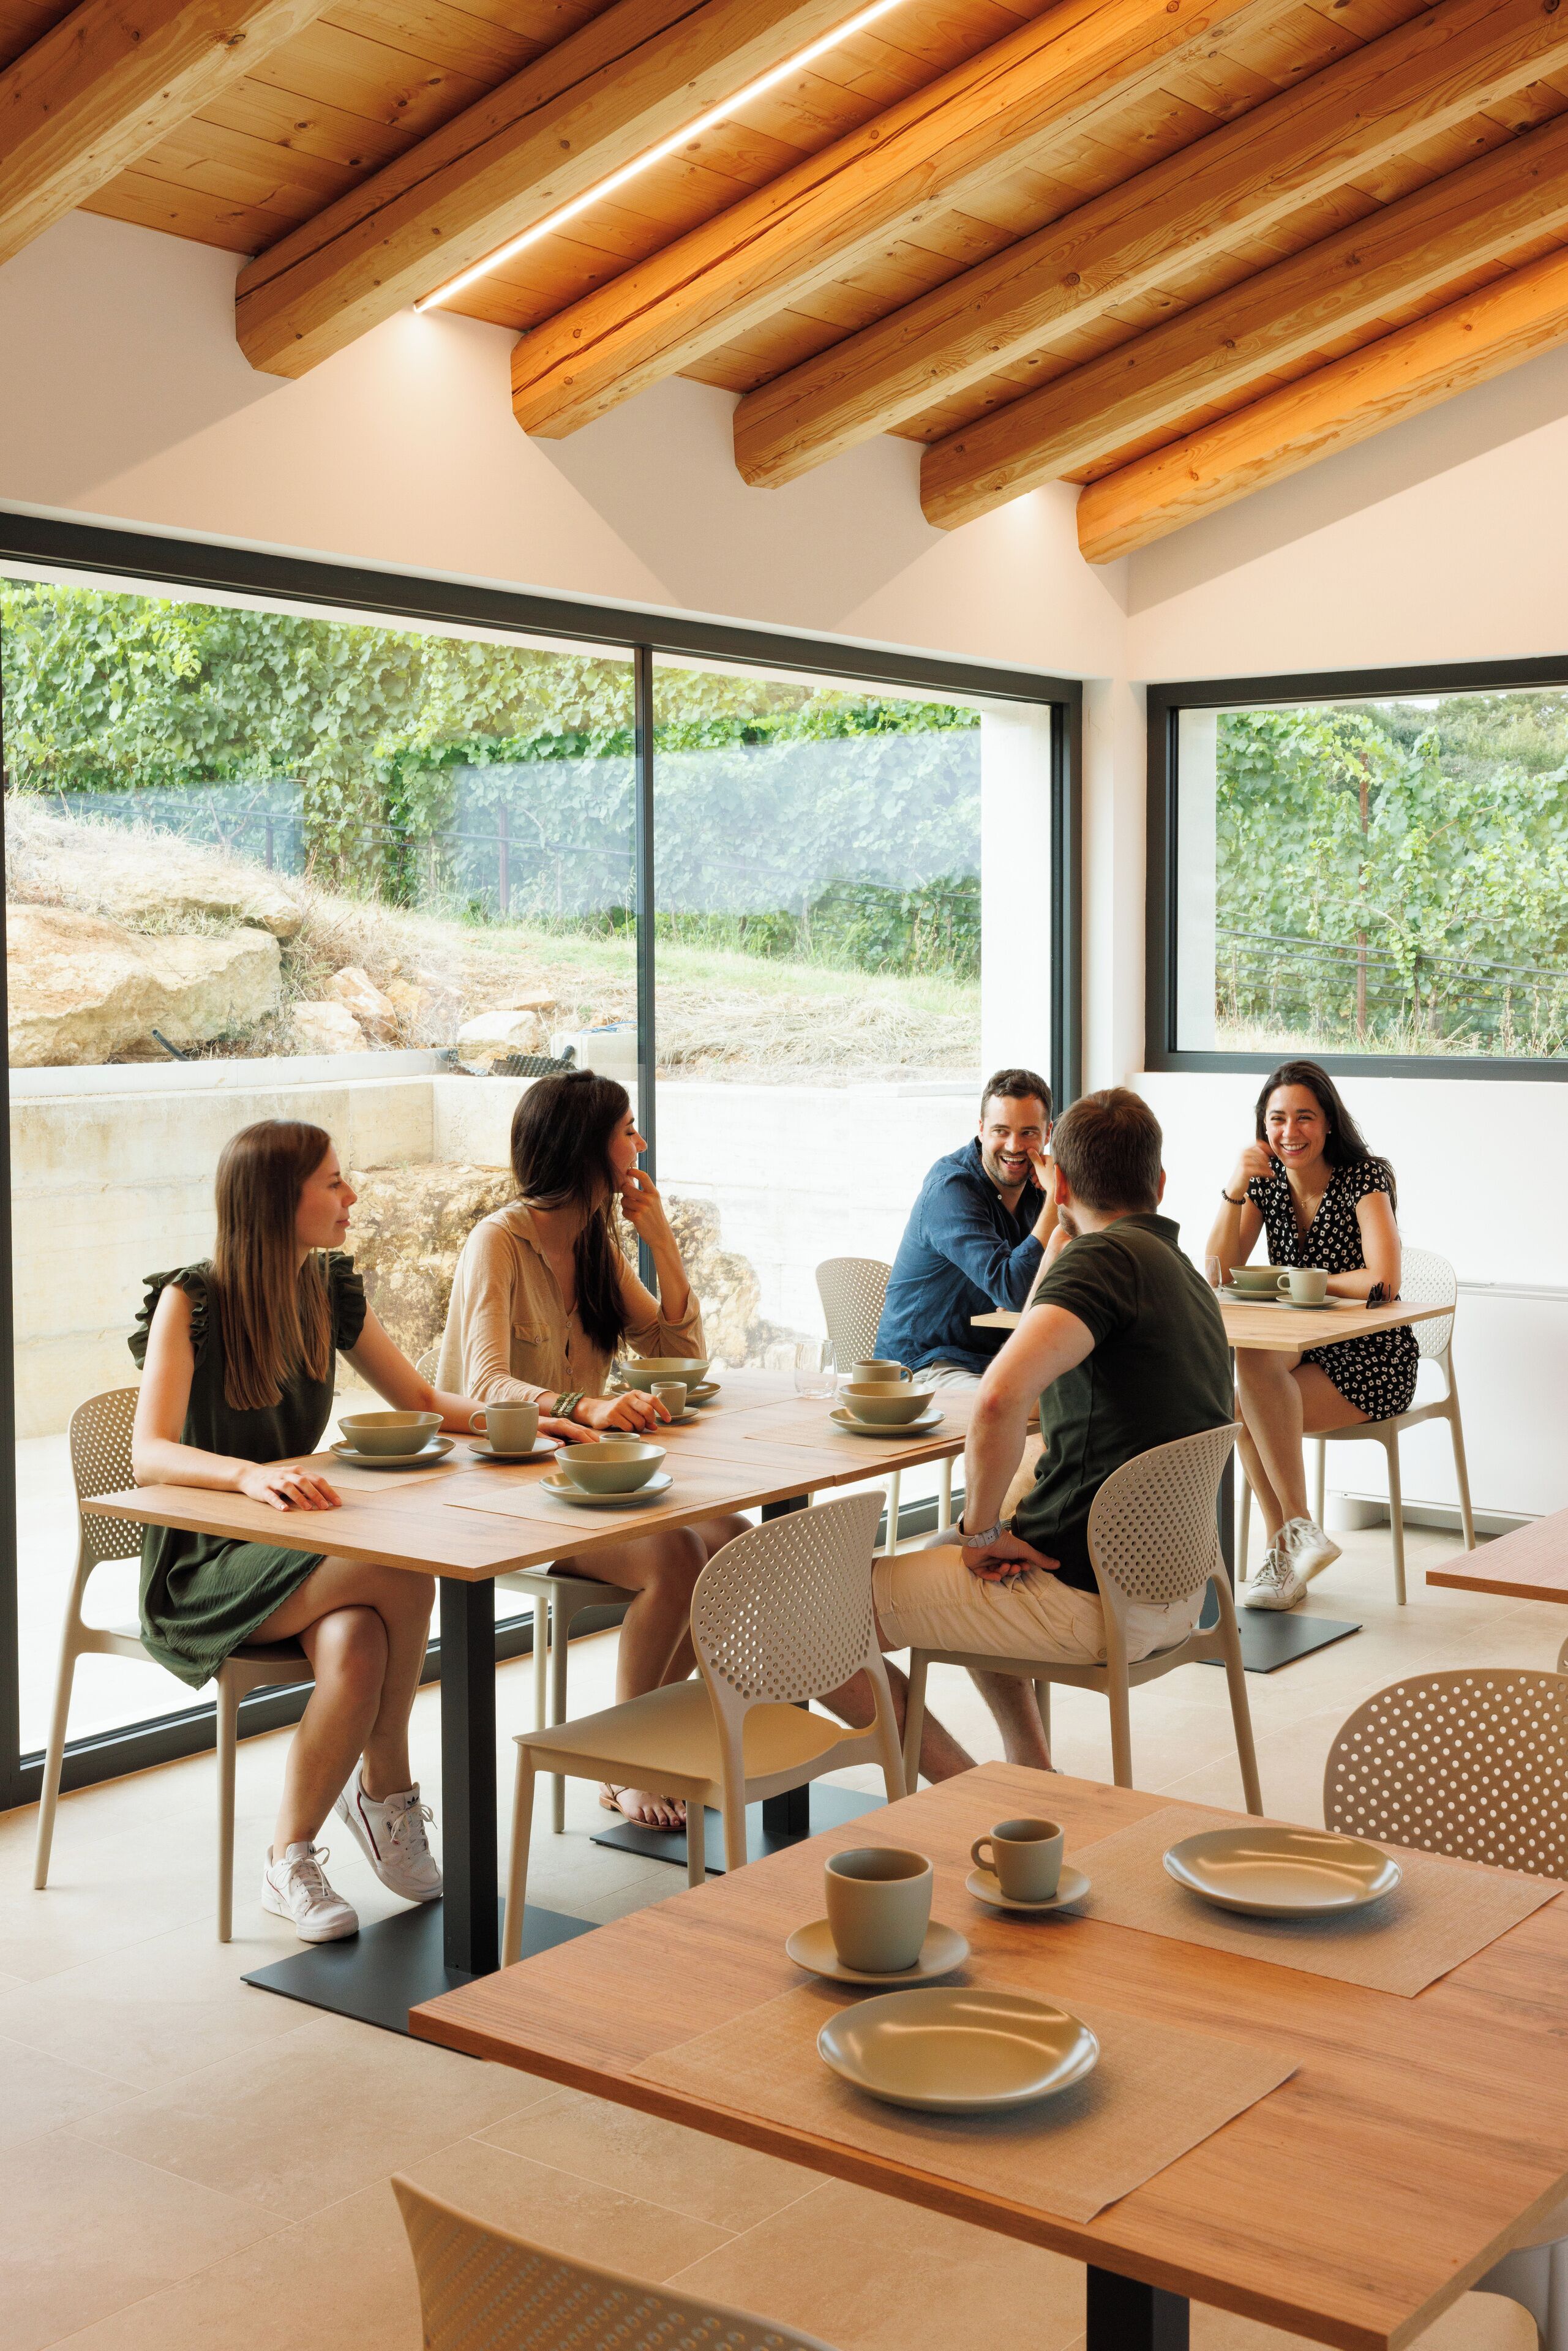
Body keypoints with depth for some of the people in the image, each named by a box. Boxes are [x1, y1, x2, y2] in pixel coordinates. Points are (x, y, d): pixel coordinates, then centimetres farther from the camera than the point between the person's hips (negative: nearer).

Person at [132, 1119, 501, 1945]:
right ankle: (388, 1790, -10)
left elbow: (422, 1401, 15)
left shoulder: (330, 1290, 5)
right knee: (402, 1574, -30)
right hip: (201, 1574, -5)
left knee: (356, 1642, -31)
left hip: (297, 1551, 5)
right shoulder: (190, 1301, -13)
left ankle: (291, 1860, -9)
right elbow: (149, 1455, -25)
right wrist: (250, 1474, -44)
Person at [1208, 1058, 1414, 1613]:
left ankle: (1295, 1534, -20)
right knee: (1245, 1364, -28)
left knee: (1253, 1366, -28)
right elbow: (1220, 1273, -5)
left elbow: (1382, 1282, -26)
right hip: (1303, 1352, 5)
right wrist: (1234, 1191, -17)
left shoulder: (1366, 1177, -13)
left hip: (1370, 1362, -5)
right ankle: (1289, 1545, -20)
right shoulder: (1266, 1178, 2)